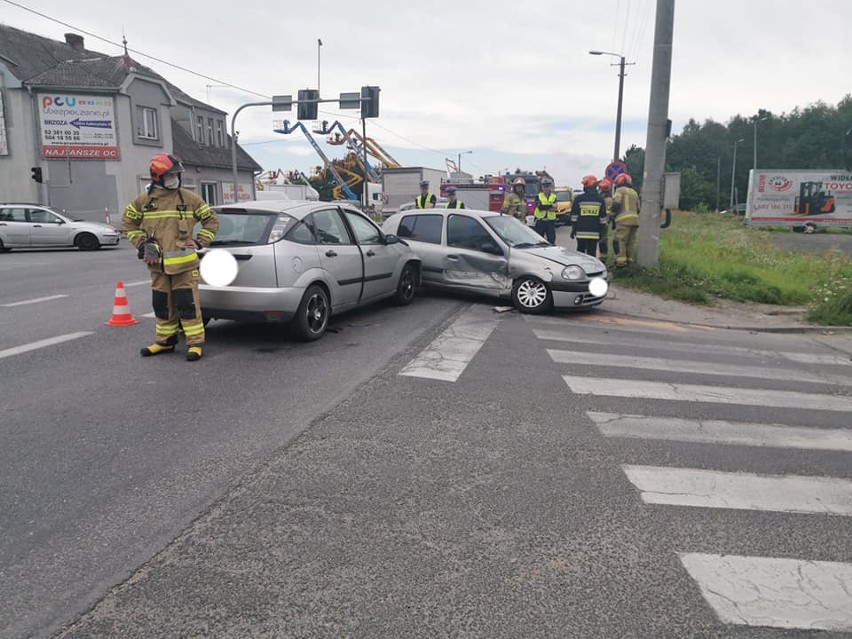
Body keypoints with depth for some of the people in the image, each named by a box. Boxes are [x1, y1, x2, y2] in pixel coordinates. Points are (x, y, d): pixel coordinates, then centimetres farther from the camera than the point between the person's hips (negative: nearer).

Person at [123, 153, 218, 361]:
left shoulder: (189, 198, 1)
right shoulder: (144, 200, 5)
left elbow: (211, 219, 8)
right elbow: (128, 222, 17)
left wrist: (200, 242, 0)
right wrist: (141, 243, 5)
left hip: (184, 262, -3)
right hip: (157, 264, 3)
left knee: (187, 303, -5)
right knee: (162, 304, 12)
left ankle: (195, 342, 2)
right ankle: (165, 340, 25)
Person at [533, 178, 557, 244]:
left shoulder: (554, 197, 6)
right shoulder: (538, 196, 3)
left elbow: (554, 208, -10)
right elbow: (540, 207, -16)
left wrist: (545, 207, -19)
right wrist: (551, 205, -19)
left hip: (550, 222, 0)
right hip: (540, 221, 0)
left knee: (551, 240, -3)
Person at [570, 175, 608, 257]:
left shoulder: (579, 199, -2)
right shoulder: (600, 199, 4)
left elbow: (574, 216, -2)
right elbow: (603, 218, 4)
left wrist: (573, 229, 5)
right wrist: (602, 232, 10)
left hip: (581, 232, -1)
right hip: (594, 233, 1)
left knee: (580, 251, 11)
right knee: (592, 253, 1)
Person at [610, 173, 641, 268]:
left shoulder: (620, 190, 3)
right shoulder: (634, 192, 26)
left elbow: (616, 204, -10)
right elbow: (638, 208, 24)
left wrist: (613, 217, -1)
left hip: (623, 220, -8)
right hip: (634, 219, 8)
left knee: (620, 241, -9)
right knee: (631, 242, 10)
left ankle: (621, 262, -16)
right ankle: (630, 260, 12)